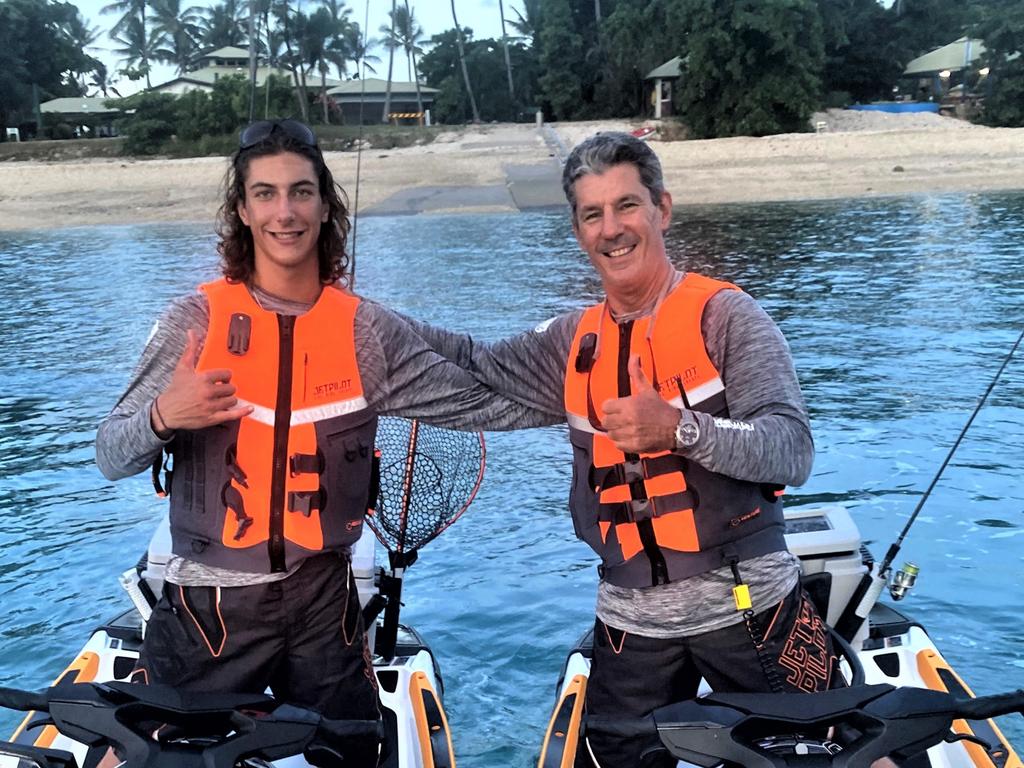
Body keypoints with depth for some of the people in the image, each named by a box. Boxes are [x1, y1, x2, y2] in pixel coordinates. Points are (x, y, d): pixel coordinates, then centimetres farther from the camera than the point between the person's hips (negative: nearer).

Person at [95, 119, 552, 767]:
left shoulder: (368, 330, -3)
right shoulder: (198, 319, -8)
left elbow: (478, 402, -2)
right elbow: (111, 457, -8)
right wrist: (161, 417, -28)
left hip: (323, 602, 2)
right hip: (209, 607, -2)